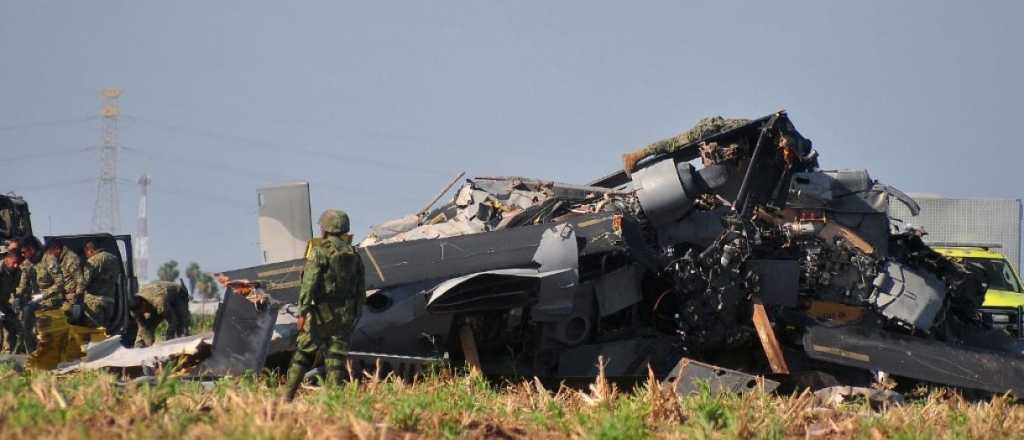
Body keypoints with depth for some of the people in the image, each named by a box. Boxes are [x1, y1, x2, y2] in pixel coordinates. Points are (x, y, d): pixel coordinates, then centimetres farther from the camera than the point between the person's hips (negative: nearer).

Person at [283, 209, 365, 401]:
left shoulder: (319, 251, -7)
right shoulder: (353, 254, 10)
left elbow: (309, 284, -15)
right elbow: (361, 290, 13)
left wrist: (302, 312, -16)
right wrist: (354, 316, 20)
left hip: (322, 313, -4)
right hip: (345, 314, 4)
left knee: (304, 352, 5)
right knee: (336, 357, 4)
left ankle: (288, 395, 4)